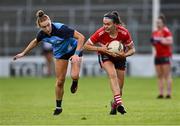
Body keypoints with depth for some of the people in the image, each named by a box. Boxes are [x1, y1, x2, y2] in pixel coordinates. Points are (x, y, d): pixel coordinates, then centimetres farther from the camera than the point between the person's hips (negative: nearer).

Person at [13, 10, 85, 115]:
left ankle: (75, 81, 16)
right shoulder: (42, 34, -19)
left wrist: (76, 54, -40)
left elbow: (81, 37, -34)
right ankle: (58, 107, 21)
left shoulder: (61, 29, -36)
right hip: (60, 54, 4)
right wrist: (23, 53, 16)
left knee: (74, 75, -25)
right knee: (60, 81, 2)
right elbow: (35, 42, 7)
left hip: (74, 49, -4)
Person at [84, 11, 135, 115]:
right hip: (105, 55, -2)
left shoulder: (124, 33, -27)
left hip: (119, 56, 2)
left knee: (119, 87, 3)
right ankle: (119, 102, -35)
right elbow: (87, 45, -19)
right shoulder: (101, 33, -30)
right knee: (113, 75, -31)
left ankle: (114, 105, 30)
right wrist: (100, 49, -32)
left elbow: (132, 49, -14)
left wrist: (124, 54, -34)